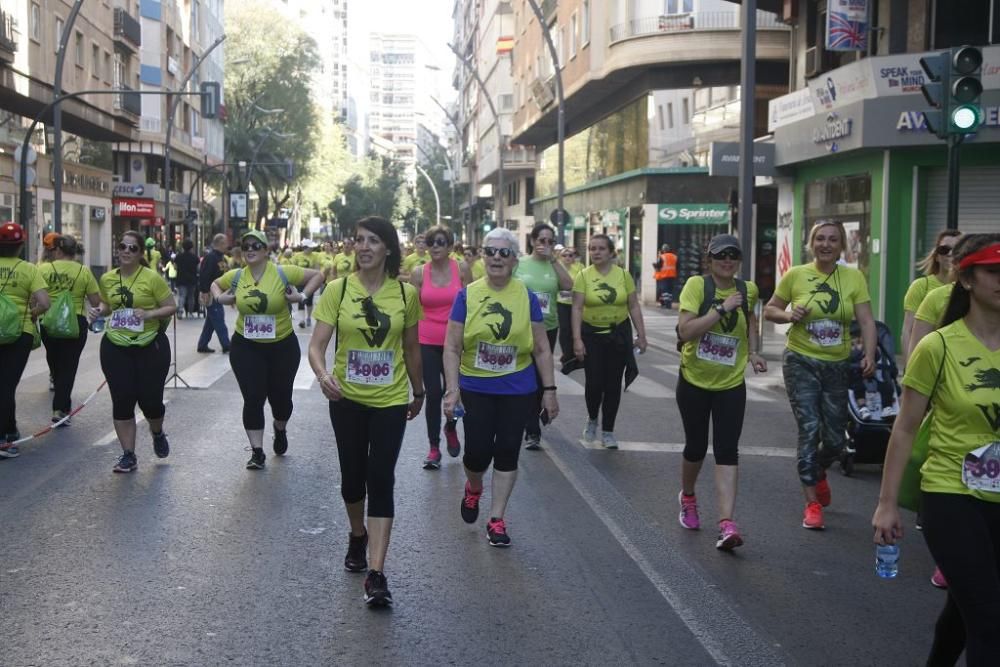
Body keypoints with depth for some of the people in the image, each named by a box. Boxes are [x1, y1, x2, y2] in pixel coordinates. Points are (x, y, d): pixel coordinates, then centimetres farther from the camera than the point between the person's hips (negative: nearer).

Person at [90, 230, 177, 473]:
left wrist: (149, 314, -22)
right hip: (115, 348, 3)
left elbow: (171, 307, -6)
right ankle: (128, 455, 15)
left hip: (150, 347, -3)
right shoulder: (107, 278, 3)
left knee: (150, 400, 1)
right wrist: (100, 310, -1)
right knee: (122, 402, 2)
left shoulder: (152, 277, -10)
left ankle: (157, 433, 37)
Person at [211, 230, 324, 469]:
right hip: (246, 347, 1)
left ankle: (280, 430, 45)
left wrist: (303, 295, -14)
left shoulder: (284, 273, -10)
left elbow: (318, 275, -3)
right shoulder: (236, 276, -2)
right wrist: (219, 298, -1)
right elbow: (215, 284, 19)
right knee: (253, 398, -3)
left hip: (282, 346, -1)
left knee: (280, 396, 11)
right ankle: (257, 451, 8)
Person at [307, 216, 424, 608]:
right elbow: (316, 345, -10)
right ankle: (358, 535, 44)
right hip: (347, 399, 1)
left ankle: (376, 574, -4)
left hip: (390, 401, -1)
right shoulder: (338, 289, -7)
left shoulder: (406, 293, -4)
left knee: (381, 480, -5)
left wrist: (419, 391, 17)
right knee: (352, 475, 14)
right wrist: (322, 374, -30)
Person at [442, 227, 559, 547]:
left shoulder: (527, 297, -2)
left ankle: (496, 520, 19)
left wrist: (549, 390, 1)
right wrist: (452, 389, -11)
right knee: (477, 452, -4)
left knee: (507, 452, 6)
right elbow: (452, 347, -3)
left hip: (517, 390, 1)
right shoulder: (467, 295, -4)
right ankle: (473, 488, 31)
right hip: (476, 388, -1)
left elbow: (542, 349, 4)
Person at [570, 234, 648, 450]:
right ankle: (592, 419, 26)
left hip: (618, 334, 2)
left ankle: (608, 431, 17)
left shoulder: (623, 275, 0)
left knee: (613, 384, 5)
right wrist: (577, 339, -15)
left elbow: (634, 307, 4)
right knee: (594, 383, -4)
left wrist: (641, 335, 2)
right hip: (592, 334, -2)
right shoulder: (583, 276, -6)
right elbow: (577, 309, -8)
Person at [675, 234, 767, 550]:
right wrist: (722, 308, -26)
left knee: (727, 452, -7)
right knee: (696, 447, 11)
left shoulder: (747, 290, 0)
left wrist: (752, 352, 7)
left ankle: (727, 524, -13)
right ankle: (688, 497, 41)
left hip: (731, 385, 2)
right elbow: (685, 331, -23)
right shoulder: (696, 285, -12)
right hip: (694, 381, -2)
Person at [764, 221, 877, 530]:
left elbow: (866, 321, -7)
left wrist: (869, 355, -21)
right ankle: (812, 503, 0)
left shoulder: (854, 277, -2)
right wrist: (789, 315, -15)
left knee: (835, 438, 8)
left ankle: (819, 472, 43)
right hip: (801, 362, -2)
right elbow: (770, 310, 6)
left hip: (837, 365, 2)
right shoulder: (795, 275, -4)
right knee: (809, 429, -10)